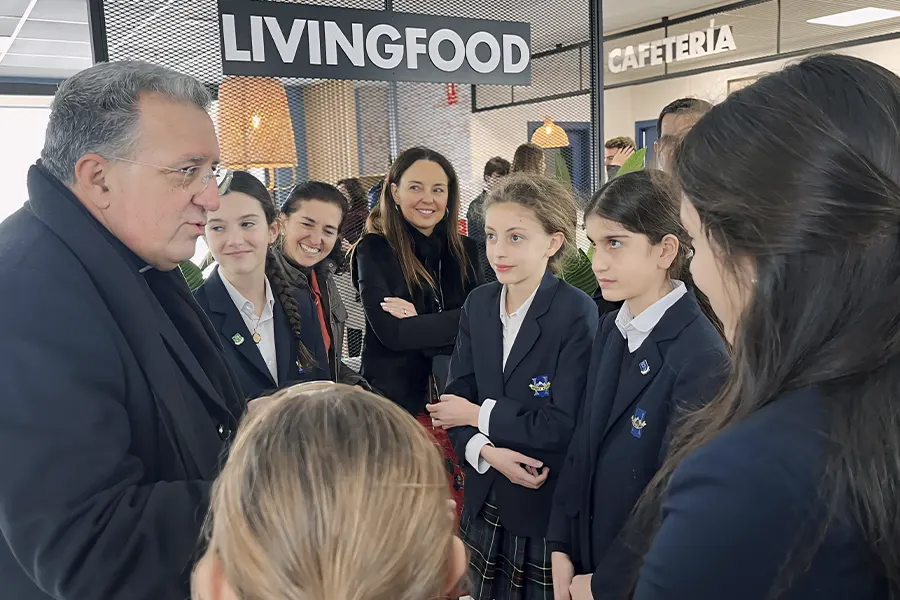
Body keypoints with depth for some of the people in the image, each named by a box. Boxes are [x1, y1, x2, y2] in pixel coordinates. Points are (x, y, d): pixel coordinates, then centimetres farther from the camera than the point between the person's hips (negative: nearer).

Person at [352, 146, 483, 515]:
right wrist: (459, 320, -11)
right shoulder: (374, 249, -5)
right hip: (396, 402, -3)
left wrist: (419, 322, -14)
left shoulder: (464, 249, 7)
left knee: (457, 512, 7)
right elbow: (390, 332, -14)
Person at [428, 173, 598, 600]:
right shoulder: (478, 304, 2)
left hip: (550, 507, -5)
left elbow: (565, 423, -21)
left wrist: (479, 414, -12)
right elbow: (455, 399, 0)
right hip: (485, 502, 5)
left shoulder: (576, 312, -15)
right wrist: (487, 452, -18)